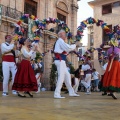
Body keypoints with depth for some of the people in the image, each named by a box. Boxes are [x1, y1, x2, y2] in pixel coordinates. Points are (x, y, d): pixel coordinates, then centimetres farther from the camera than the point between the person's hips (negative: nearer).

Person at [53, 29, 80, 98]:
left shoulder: (60, 41, 21)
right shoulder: (60, 41, -9)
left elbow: (66, 49, 18)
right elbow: (68, 48, -20)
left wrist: (73, 47, 8)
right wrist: (75, 45, -6)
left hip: (61, 60, 11)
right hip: (60, 60, -11)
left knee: (67, 75, 14)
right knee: (61, 77, -11)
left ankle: (71, 92, 22)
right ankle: (57, 94, -9)